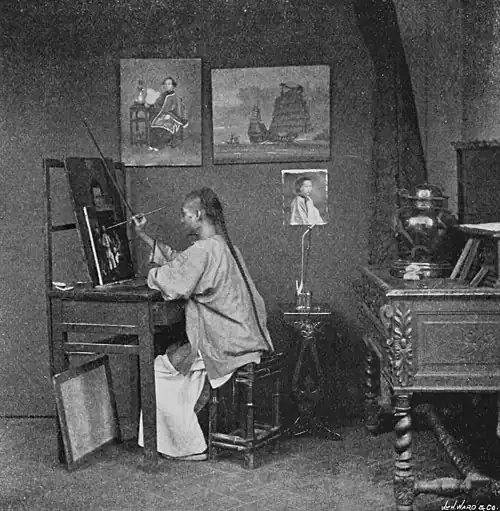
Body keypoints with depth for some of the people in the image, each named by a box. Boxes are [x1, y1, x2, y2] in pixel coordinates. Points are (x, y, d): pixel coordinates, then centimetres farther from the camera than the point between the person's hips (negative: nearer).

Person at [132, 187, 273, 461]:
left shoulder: (204, 250, -19)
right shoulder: (224, 245, 14)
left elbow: (173, 285, -23)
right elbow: (178, 262, 22)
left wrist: (153, 274, 0)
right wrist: (143, 236, 22)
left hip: (225, 346, -10)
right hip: (246, 339, 10)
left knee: (160, 369, 1)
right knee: (174, 357, 24)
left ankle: (191, 447, 7)